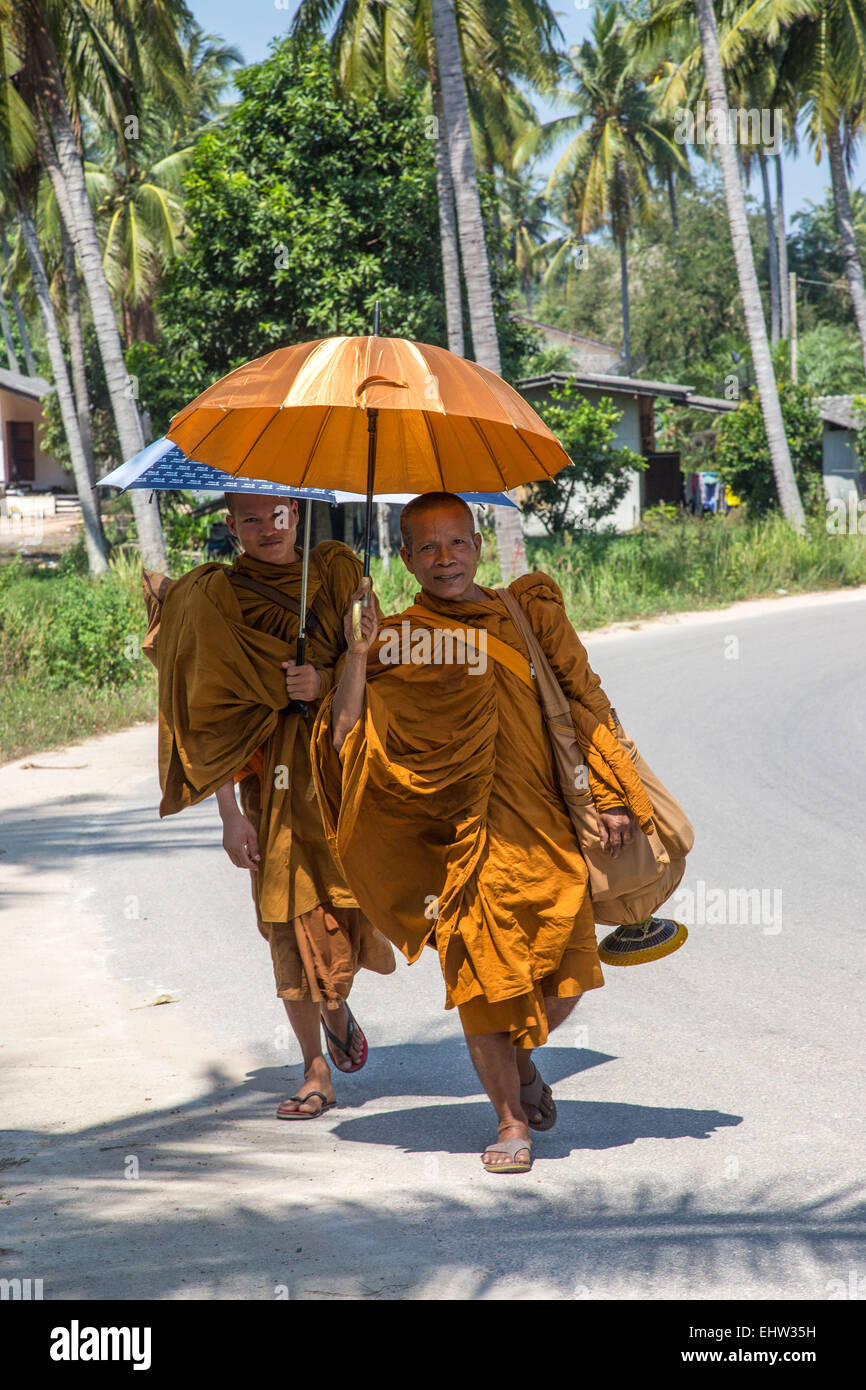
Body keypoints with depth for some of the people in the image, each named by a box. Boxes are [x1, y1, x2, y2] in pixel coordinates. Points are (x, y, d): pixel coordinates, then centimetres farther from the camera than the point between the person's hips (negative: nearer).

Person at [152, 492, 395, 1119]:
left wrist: (326, 682, -14)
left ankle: (337, 1005, 30)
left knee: (357, 897, -5)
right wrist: (231, 813, -10)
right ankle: (316, 1075, 6)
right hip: (277, 768, -2)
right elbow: (216, 714, -4)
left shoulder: (337, 569, 7)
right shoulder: (215, 596, -1)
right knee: (293, 913, -4)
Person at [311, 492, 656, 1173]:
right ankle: (512, 1120, 12)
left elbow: (585, 700, 12)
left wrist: (611, 796, 7)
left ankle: (523, 1059, 32)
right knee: (481, 971, -4)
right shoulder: (395, 640, 3)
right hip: (456, 832, -1)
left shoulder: (530, 612, 9)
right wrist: (357, 658, -14)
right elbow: (346, 739, -4)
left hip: (539, 824, 2)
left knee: (567, 971, -1)